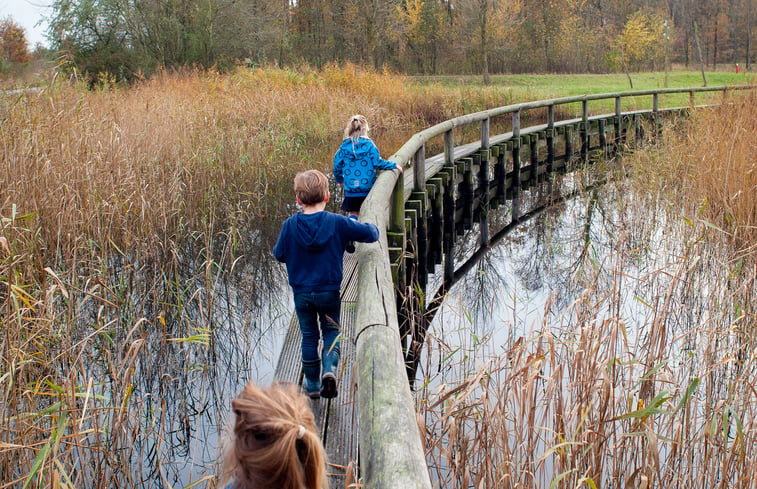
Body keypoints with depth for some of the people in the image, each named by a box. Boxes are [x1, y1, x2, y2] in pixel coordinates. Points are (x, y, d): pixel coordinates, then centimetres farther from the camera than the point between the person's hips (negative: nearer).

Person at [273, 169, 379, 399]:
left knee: (309, 335, 15)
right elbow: (370, 234, -7)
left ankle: (312, 383, 23)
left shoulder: (290, 225, -8)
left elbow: (279, 254, 2)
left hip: (301, 292, 1)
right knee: (331, 331, 16)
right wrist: (366, 226, 15)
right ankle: (330, 368, -10)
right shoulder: (338, 222, -12)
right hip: (329, 291, -1)